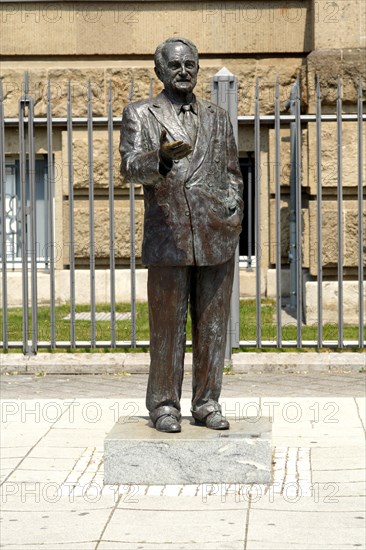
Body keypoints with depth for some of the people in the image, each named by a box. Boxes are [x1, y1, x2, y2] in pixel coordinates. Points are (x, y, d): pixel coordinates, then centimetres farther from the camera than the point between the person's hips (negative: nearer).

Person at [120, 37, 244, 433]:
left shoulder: (217, 118, 18)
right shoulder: (140, 115, 7)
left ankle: (207, 404, 14)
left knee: (213, 326, 5)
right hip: (168, 237, -3)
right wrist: (161, 158, -29)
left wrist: (235, 213, 4)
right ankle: (164, 405, 9)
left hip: (217, 237, 3)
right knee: (167, 326, -1)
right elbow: (130, 167, -7)